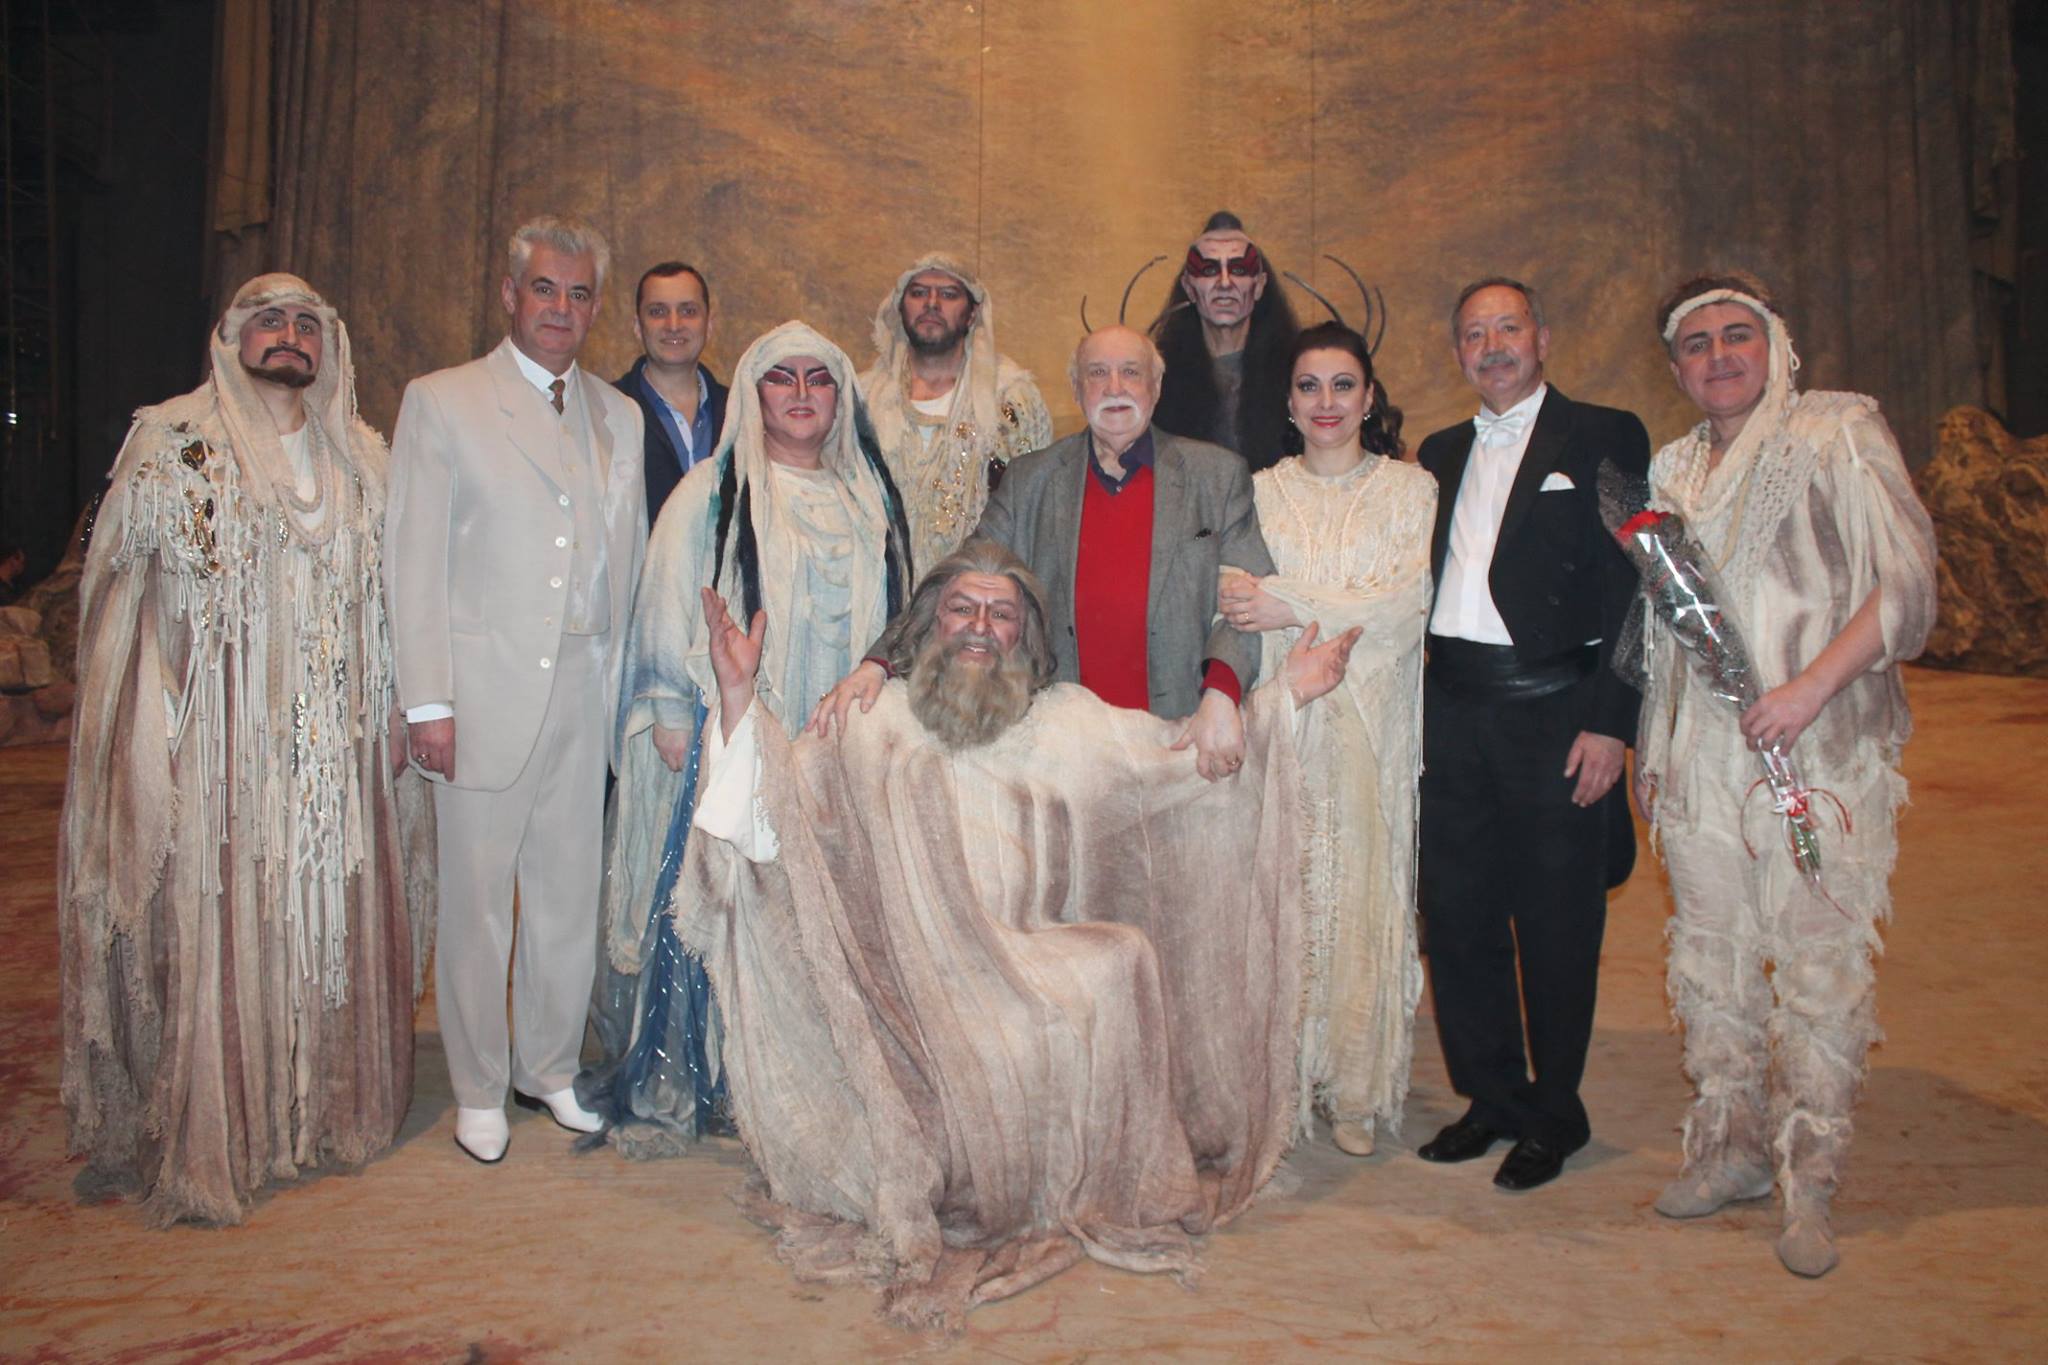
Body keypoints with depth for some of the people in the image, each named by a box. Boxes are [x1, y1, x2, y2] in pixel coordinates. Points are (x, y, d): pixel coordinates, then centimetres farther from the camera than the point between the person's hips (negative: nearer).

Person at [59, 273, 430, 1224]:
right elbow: (121, 586, -1)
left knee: (337, 920, 9)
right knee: (214, 930, -1)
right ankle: (204, 1149, 12)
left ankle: (329, 1109, 24)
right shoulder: (172, 442, 1)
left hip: (339, 747, 4)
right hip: (221, 742, -4)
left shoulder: (364, 459, 12)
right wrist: (147, 735, -10)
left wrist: (398, 715, 7)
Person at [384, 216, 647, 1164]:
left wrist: (627, 686, 5)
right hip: (486, 690, -3)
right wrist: (427, 701, -9)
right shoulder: (441, 403, 1)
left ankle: (551, 1068, 29)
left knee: (570, 891, 10)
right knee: (476, 898, 5)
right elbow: (413, 561, -3)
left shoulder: (618, 417, 13)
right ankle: (479, 1088, 23)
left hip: (585, 691, 4)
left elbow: (627, 561, 12)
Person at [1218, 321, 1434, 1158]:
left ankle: (1358, 1089, 12)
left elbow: (1408, 602, -7)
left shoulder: (1410, 489, 6)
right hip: (1283, 718, 1)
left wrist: (1295, 608, -14)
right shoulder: (1262, 491, 11)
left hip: (1374, 721, -1)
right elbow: (1236, 601, -2)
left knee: (1365, 890, 0)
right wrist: (1349, 611, -17)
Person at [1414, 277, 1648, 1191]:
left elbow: (1631, 589, -6)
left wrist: (1610, 721, -12)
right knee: (1457, 916, 9)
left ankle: (1554, 1115, 22)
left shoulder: (1603, 439, 0)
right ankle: (1491, 1097, 26)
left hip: (1553, 711, -5)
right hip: (1450, 712, 5)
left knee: (1556, 925, 4)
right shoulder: (1441, 453, 16)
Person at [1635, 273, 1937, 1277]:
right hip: (1701, 755, 5)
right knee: (1709, 957, 10)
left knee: (1820, 964, -2)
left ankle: (1809, 1182, 11)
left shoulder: (1838, 434, 0)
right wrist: (1649, 745, 17)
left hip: (1818, 746, -5)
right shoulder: (1672, 470, 16)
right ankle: (1730, 1147, 25)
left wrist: (1811, 687, -18)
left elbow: (1906, 581, -7)